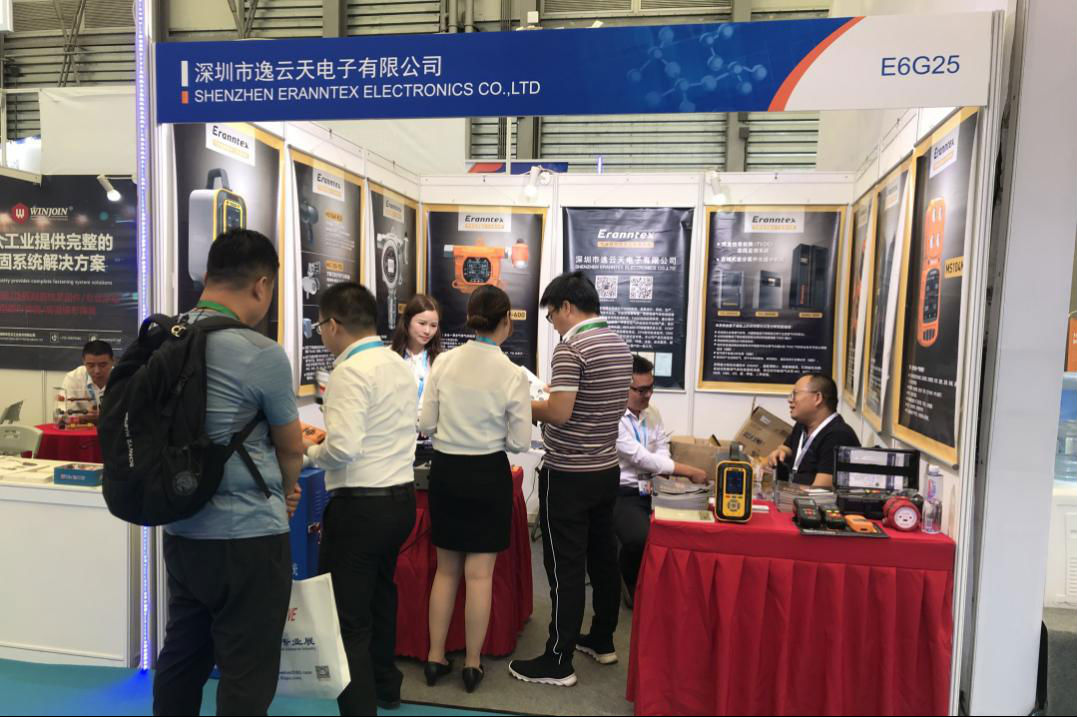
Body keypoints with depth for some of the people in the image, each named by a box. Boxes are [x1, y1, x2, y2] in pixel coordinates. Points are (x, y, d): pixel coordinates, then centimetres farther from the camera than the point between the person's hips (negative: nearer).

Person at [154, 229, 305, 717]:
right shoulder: (261, 353, -19)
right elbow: (291, 448, -5)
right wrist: (287, 492, 17)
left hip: (181, 531, 7)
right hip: (247, 538, -7)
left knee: (181, 661, 21)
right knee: (246, 677, 8)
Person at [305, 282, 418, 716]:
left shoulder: (350, 372, -18)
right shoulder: (400, 365, 8)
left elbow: (343, 449, -25)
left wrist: (309, 451, -5)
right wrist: (329, 435, 16)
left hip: (361, 505, -9)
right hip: (400, 497, 10)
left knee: (347, 620, 2)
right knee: (379, 595, 28)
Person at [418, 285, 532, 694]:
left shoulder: (443, 362, -6)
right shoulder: (512, 374, -13)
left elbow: (426, 425, -1)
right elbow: (520, 443, -9)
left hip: (445, 470, 3)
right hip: (487, 474, -3)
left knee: (446, 569, 18)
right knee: (479, 574, 10)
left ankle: (435, 658, 28)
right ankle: (472, 664, 22)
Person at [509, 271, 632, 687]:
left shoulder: (571, 347, -18)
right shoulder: (619, 345, 9)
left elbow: (559, 414, -23)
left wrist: (523, 404, -6)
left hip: (568, 476, -9)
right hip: (607, 470, 9)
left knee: (565, 567, 0)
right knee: (603, 557, 17)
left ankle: (558, 662, 11)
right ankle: (602, 640, 32)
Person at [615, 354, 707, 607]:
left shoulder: (653, 413, 10)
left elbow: (662, 449, 9)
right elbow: (640, 457, -21)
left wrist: (659, 477, -13)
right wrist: (688, 471, -22)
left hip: (652, 490, 6)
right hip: (623, 494, -6)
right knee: (640, 538, -32)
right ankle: (633, 586, 2)